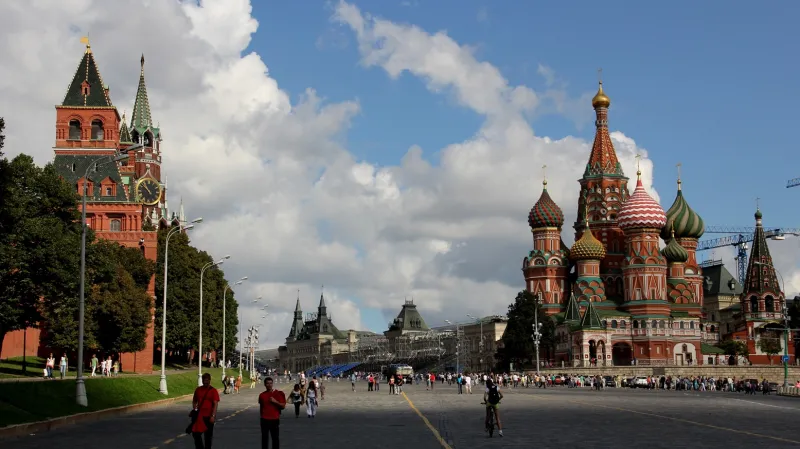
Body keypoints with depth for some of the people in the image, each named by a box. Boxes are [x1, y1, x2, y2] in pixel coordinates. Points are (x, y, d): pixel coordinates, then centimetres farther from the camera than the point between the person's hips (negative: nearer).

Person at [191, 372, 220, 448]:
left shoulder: (213, 391, -8)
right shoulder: (198, 390, 6)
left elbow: (215, 404, -13)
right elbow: (194, 401, 16)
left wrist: (213, 416, -21)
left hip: (208, 416, -4)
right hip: (199, 416, 4)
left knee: (208, 435, 7)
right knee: (196, 433, 2)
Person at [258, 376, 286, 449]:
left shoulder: (278, 393, -1)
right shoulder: (262, 395, 5)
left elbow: (283, 406, -3)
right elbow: (261, 407, 15)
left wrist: (275, 401, -16)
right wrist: (262, 416, 14)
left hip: (275, 419, -1)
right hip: (265, 420, 1)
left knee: (275, 438, 3)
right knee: (264, 438, 3)